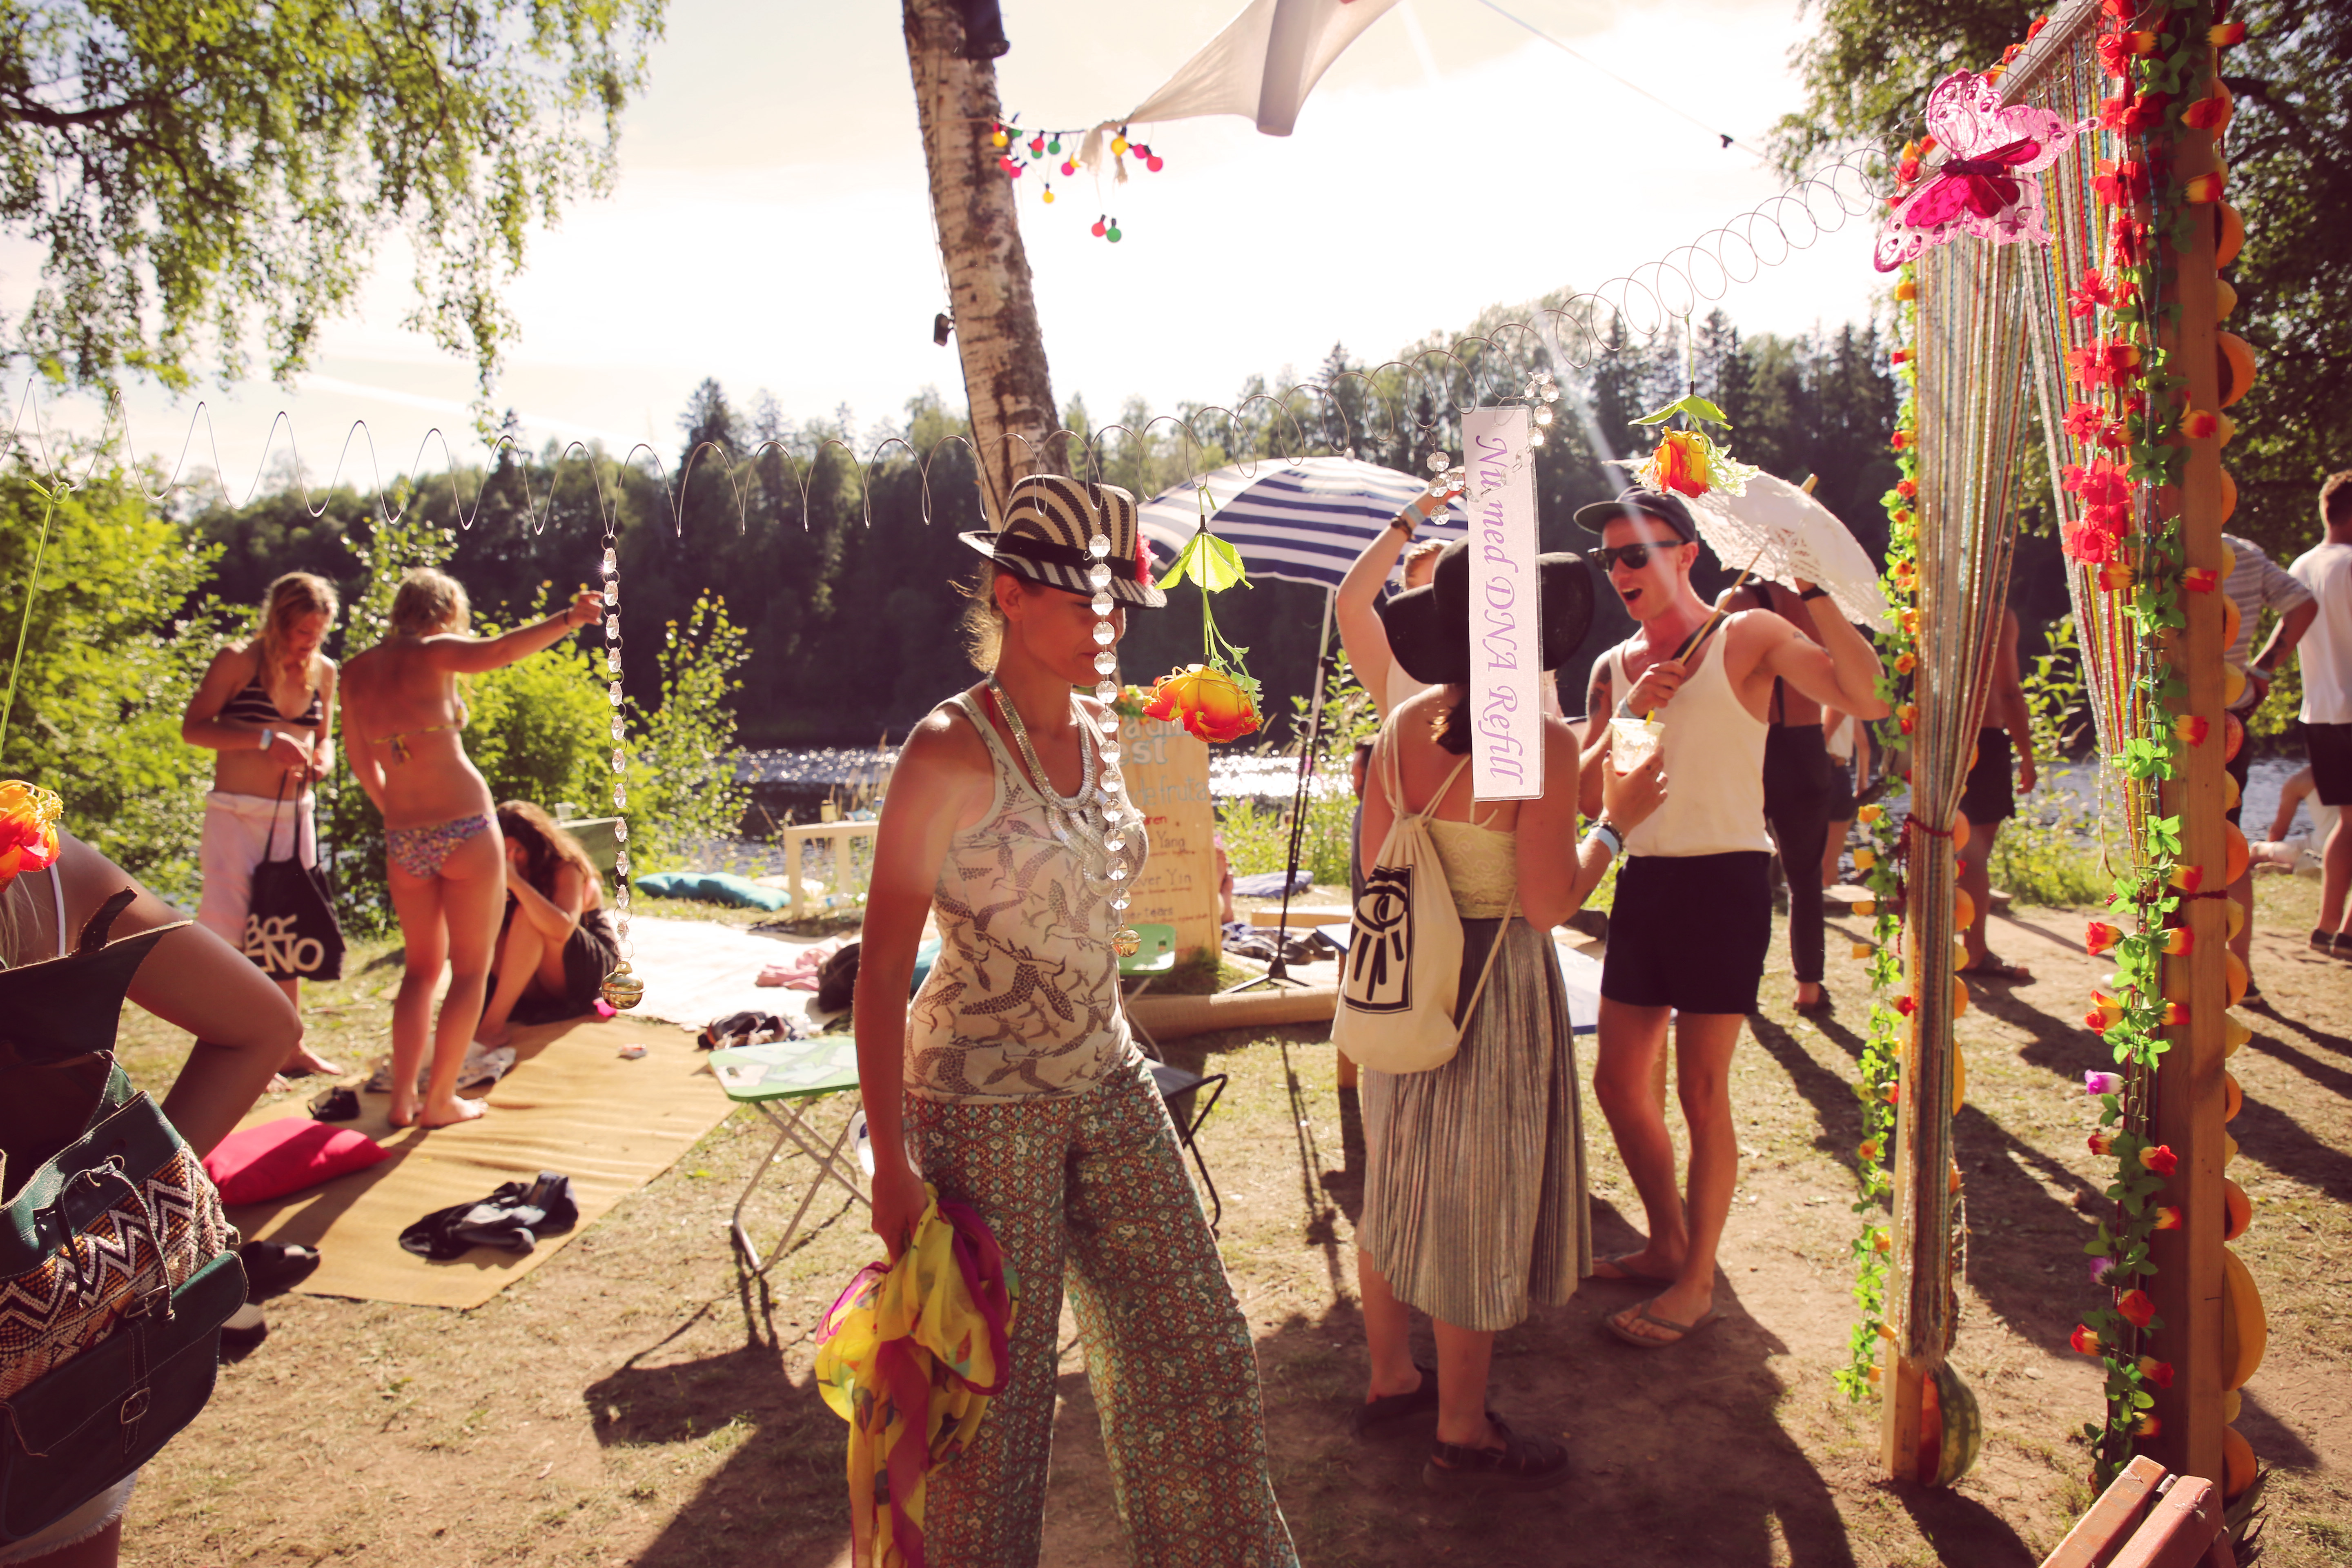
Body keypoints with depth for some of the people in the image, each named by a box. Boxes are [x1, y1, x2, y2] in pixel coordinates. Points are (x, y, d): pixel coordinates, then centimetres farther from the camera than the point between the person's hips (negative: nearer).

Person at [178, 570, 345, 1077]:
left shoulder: (324, 672, 7)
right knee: (231, 931, -5)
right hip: (237, 814, -5)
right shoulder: (238, 661, -7)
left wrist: (323, 758, -3)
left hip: (295, 815, 5)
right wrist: (265, 738, -21)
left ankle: (290, 1046, 22)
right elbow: (193, 728, -11)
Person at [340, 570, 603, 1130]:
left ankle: (402, 1099, 17)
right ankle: (441, 1100, 9)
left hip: (402, 839, 6)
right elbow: (498, 652, -29)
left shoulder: (356, 673, 9)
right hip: (465, 829, -6)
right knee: (471, 971, 7)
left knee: (422, 968, 20)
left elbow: (361, 763, 17)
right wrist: (566, 620, -25)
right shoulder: (430, 653, -8)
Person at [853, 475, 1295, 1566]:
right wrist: (892, 1165, -17)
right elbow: (881, 967, -15)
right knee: (996, 1390, 8)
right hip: (985, 1103, -7)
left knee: (1196, 1348, 13)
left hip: (1111, 1088, 7)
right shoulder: (950, 750, -16)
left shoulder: (1096, 736, 6)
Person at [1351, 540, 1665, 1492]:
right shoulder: (1542, 740, -18)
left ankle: (1390, 1377, 38)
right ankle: (1461, 1437, 22)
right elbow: (1547, 904, -20)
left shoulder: (1404, 724, 0)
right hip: (1493, 987, -6)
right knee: (1476, 1206, 7)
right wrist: (1615, 821, -6)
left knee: (1397, 1185, 20)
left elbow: (1374, 861, 6)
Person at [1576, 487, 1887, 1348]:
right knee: (1619, 1080, 12)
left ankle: (1696, 1281, 15)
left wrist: (1811, 590, -24)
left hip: (1724, 879, -6)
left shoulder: (1748, 637, -5)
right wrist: (1629, 714, -8)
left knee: (1701, 1092, -1)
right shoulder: (1613, 668, 11)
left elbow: (1869, 700, -20)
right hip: (1645, 879, 6)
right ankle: (1668, 1243, 32)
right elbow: (1591, 795, 6)